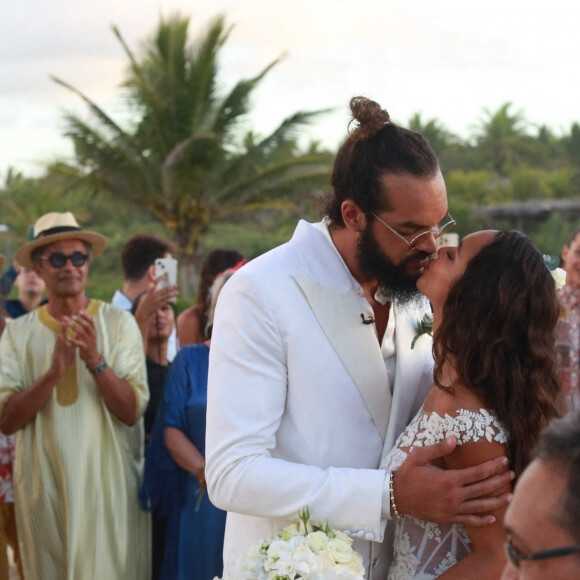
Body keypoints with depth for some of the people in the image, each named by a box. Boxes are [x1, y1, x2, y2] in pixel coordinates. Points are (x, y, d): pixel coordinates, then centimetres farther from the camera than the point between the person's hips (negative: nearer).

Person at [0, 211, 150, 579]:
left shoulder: (118, 323, -3)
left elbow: (133, 411, -10)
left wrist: (96, 361, -24)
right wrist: (54, 370, -22)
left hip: (110, 484, -1)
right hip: (44, 488, 2)